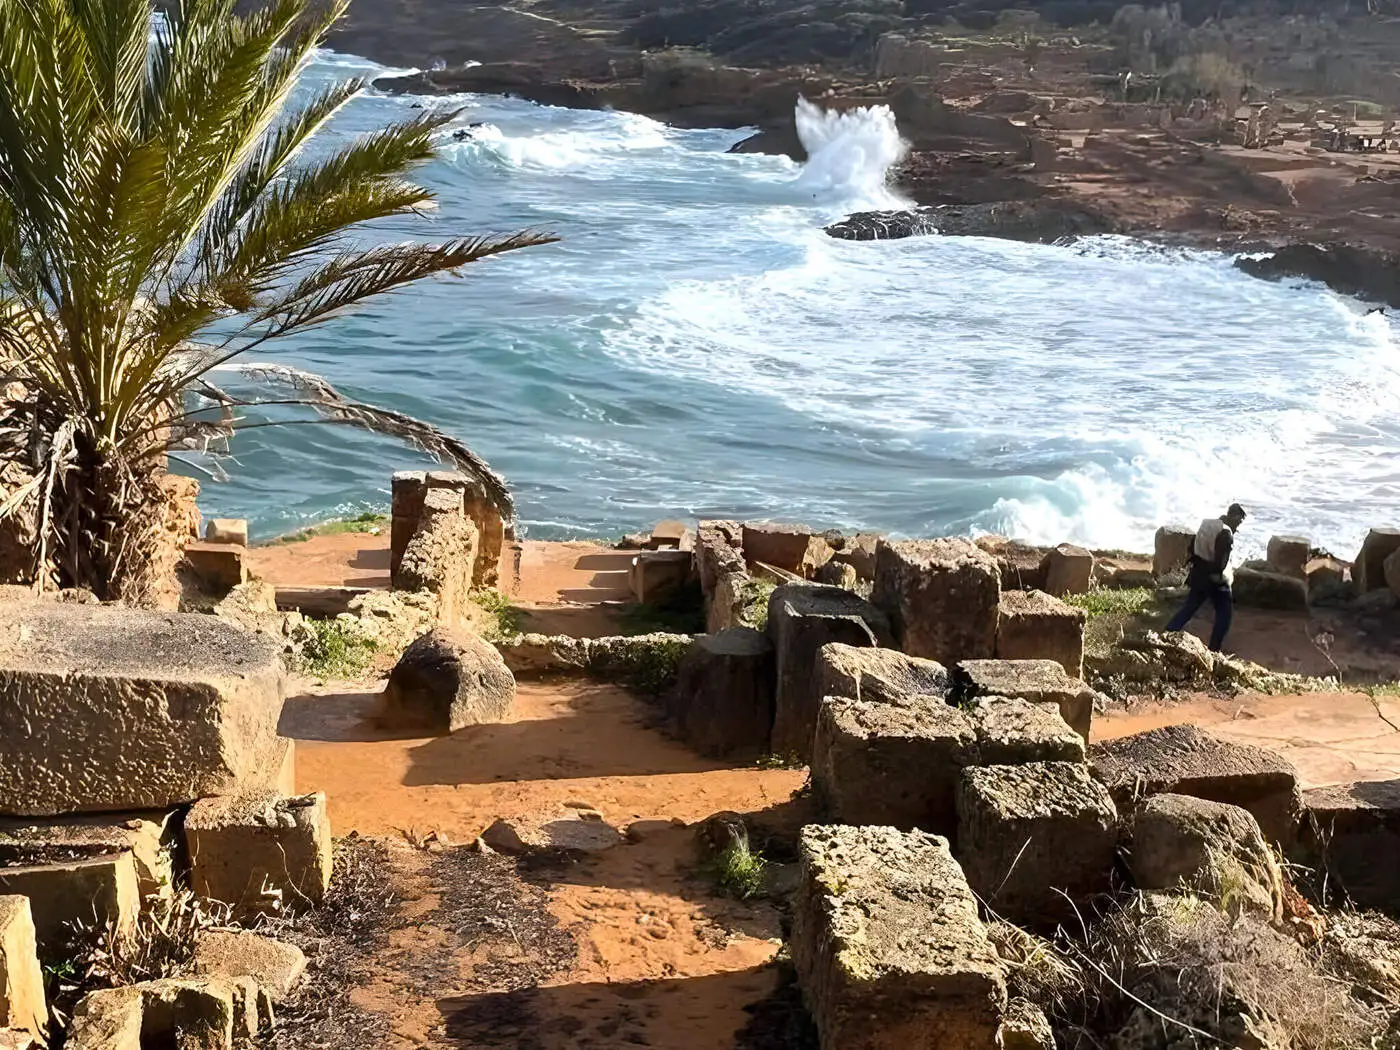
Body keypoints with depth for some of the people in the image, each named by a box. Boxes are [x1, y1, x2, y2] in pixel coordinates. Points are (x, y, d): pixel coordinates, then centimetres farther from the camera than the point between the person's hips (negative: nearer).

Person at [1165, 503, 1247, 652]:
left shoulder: (1207, 524, 5)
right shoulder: (1226, 533, -20)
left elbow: (1192, 547, 13)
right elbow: (1221, 562, -26)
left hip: (1198, 574, 8)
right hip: (1215, 579, -8)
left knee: (1189, 608, 15)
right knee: (1225, 613, 5)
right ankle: (1213, 651, 5)